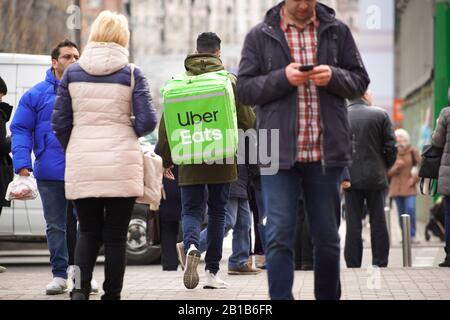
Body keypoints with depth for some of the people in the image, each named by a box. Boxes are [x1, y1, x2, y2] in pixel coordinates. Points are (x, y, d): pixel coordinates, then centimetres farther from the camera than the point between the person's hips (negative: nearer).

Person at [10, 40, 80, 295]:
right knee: (56, 226, 6)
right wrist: (22, 164, -10)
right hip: (50, 175, 0)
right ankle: (60, 275, 13)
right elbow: (20, 130, 2)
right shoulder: (36, 95, 4)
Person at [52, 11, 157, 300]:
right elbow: (148, 121, -8)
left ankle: (80, 289, -8)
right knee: (116, 235, 7)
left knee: (88, 232, 11)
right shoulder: (132, 74, -2)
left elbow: (59, 122, 3)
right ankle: (111, 295, 8)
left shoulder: (73, 73, 4)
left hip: (82, 165, 2)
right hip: (122, 165, -2)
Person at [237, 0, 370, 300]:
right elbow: (244, 89, 1)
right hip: (279, 152, -2)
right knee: (279, 237, -6)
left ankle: (329, 295, 24)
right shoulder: (260, 36, 4)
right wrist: (282, 78, -15)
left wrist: (334, 76, -11)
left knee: (327, 238, 11)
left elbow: (360, 81, 10)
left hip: (326, 152, 2)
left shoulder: (337, 31, 8)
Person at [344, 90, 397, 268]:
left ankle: (353, 266, 3)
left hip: (351, 178, 0)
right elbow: (391, 147, -3)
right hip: (376, 177, 0)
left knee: (353, 224, 4)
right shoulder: (380, 114, -3)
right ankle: (380, 264, 8)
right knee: (378, 222, 8)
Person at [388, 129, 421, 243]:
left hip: (409, 187, -3)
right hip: (396, 188, 3)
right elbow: (388, 173, 9)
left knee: (410, 210, -17)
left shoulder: (412, 151, 2)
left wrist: (415, 178, -6)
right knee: (401, 213, 3)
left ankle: (412, 235, -9)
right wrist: (396, 167, -10)